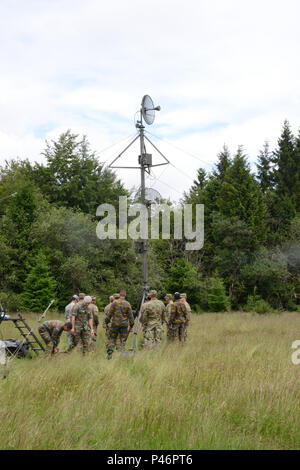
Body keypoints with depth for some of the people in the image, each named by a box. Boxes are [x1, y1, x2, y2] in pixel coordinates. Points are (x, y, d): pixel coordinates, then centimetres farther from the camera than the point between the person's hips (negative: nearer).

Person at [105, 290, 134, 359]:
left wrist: (106, 322, 6)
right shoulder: (127, 304, -2)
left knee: (112, 339, 8)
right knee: (123, 341, 6)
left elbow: (109, 314, -3)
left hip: (115, 324, 0)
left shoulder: (114, 302, -3)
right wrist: (131, 326, 9)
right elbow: (130, 316, 1)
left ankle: (109, 353, -3)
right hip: (124, 325, 0)